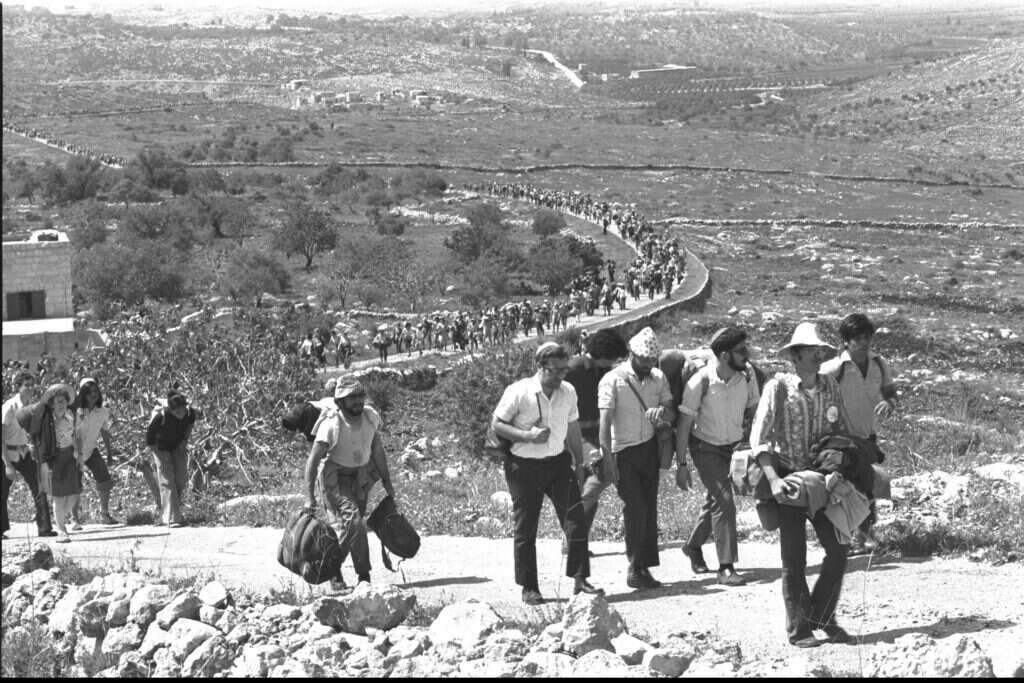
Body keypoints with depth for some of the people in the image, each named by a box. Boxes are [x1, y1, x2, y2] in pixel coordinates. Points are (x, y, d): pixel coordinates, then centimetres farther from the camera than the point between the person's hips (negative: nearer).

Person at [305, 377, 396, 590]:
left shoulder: (371, 417, -7)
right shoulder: (332, 425, -23)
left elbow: (377, 450, 8)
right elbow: (313, 460, -20)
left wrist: (387, 481, 11)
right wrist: (310, 496, -24)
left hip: (361, 477, 6)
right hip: (335, 478, -6)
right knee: (352, 521, -19)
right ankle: (364, 575, -12)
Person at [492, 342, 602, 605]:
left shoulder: (568, 392, 3)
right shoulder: (518, 392, -13)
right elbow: (496, 424, -10)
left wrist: (579, 464, 15)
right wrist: (528, 435, -21)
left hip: (558, 462, 4)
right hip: (524, 466, -4)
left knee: (576, 520, -6)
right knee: (525, 529, 3)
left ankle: (580, 578, 1)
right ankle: (529, 588, 13)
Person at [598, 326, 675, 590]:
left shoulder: (658, 378, 10)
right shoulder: (613, 380, -6)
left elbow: (672, 414, 9)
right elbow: (605, 421, -11)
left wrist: (664, 412, -16)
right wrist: (608, 458, -20)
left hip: (650, 449, 5)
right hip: (623, 451, -5)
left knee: (649, 508, 5)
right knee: (635, 508, -10)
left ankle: (644, 567, 11)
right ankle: (635, 568, -3)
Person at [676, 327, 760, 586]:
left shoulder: (747, 376, -10)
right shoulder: (700, 382, -23)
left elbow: (754, 410, 6)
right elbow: (684, 423, -16)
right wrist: (681, 463, -15)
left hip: (734, 446, 5)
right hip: (706, 448, -5)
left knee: (715, 500, 16)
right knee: (723, 501, -15)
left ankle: (693, 546, 41)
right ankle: (725, 567, -12)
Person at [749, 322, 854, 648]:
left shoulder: (829, 386, 3)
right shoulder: (778, 387, -11)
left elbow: (843, 429, 13)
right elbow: (759, 438, -15)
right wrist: (773, 480, -25)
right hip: (788, 480, -4)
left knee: (837, 552, 2)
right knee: (794, 560, 1)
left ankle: (821, 616, 19)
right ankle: (798, 630, 10)